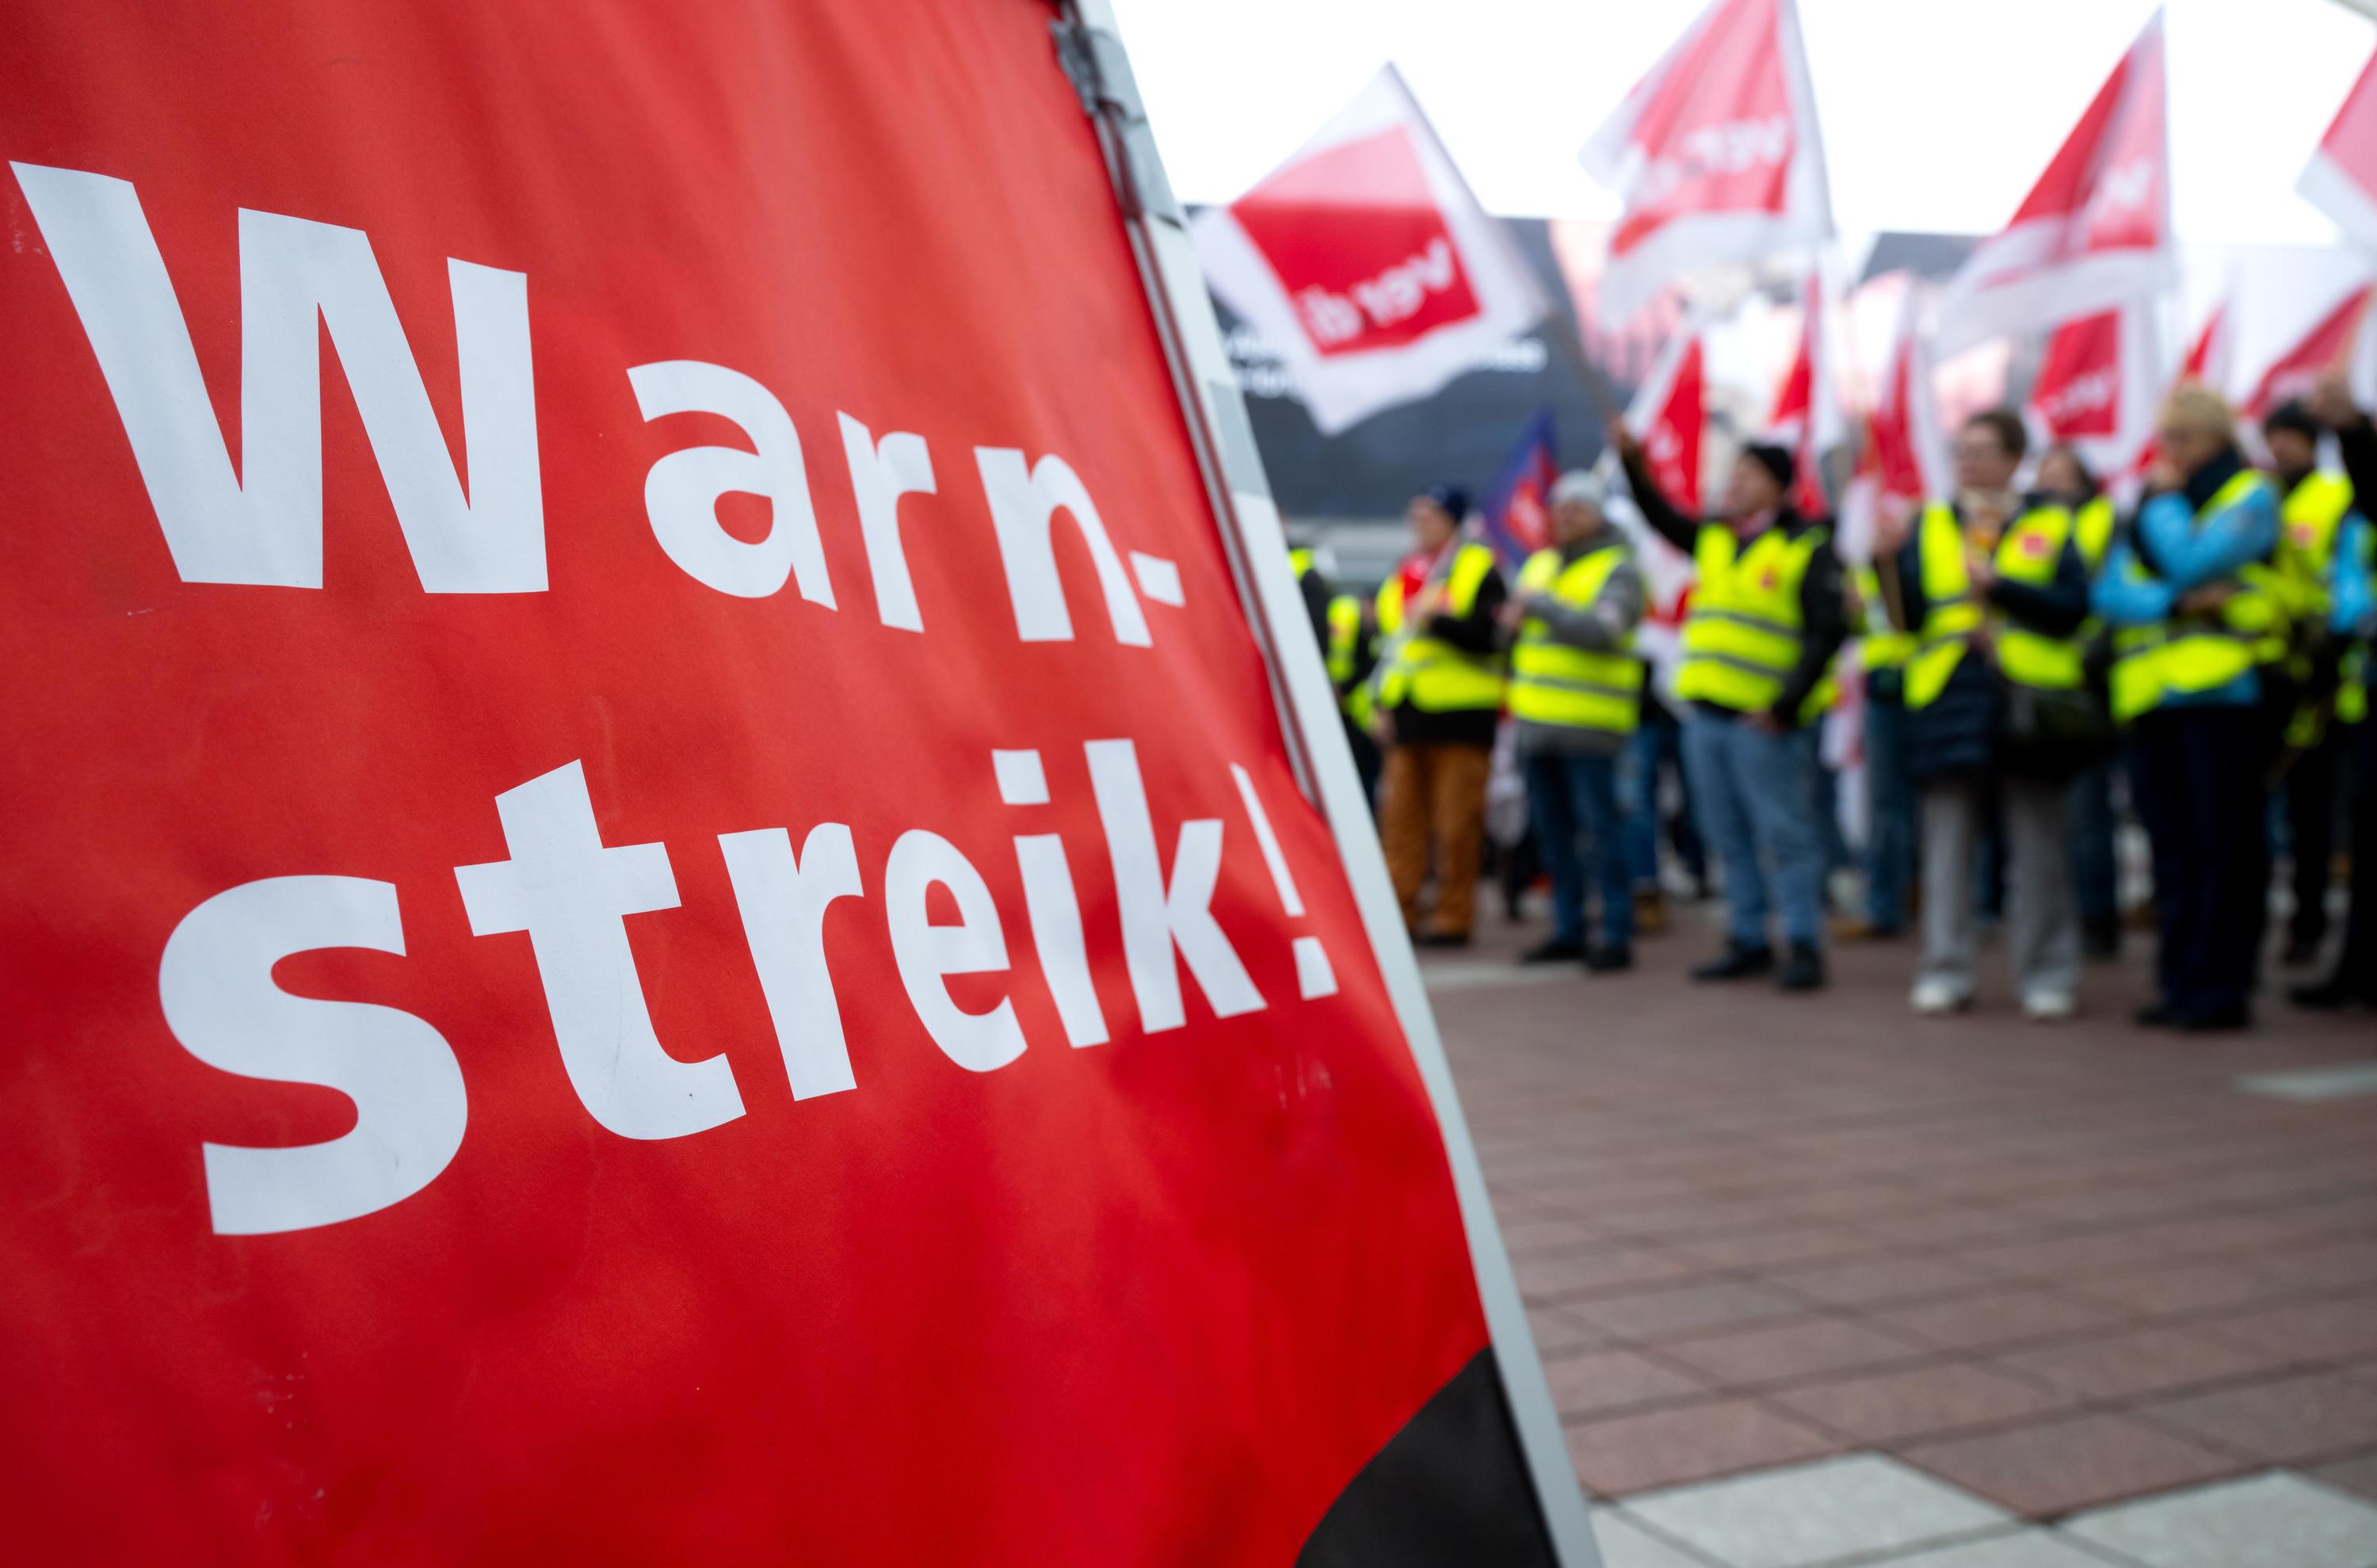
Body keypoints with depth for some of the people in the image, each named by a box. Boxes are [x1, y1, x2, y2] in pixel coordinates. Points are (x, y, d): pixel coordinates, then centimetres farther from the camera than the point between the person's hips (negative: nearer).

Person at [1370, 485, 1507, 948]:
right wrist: (1381, 704, 12)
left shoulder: (1480, 570, -1)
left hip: (1458, 714, -6)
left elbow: (1489, 635, -13)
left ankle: (1453, 917, 4)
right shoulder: (1403, 574, 17)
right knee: (1399, 815, 5)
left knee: (1456, 823, -3)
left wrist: (1435, 619, -23)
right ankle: (1398, 912, 10)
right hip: (1406, 714, 6)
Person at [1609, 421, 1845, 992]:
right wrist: (1633, 462, 13)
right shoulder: (1713, 538, 15)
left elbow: (1826, 633, -10)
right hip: (1706, 713, 7)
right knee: (1729, 838, 11)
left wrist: (1785, 708, -15)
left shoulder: (1809, 547, -5)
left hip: (1763, 722, -7)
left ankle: (1804, 947, 2)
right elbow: (1662, 518, 28)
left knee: (1785, 834, -4)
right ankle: (1748, 942, 20)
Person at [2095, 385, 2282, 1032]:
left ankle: (2221, 985, 0)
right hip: (2151, 697, 6)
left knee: (2224, 846, -4)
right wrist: (2175, 602, -12)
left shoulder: (2251, 497, 3)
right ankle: (2179, 982, 12)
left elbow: (2192, 561, -14)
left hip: (2223, 694, -5)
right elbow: (2109, 593, 4)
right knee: (2172, 850, 7)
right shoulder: (2146, 508, 19)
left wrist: (2164, 502, 0)